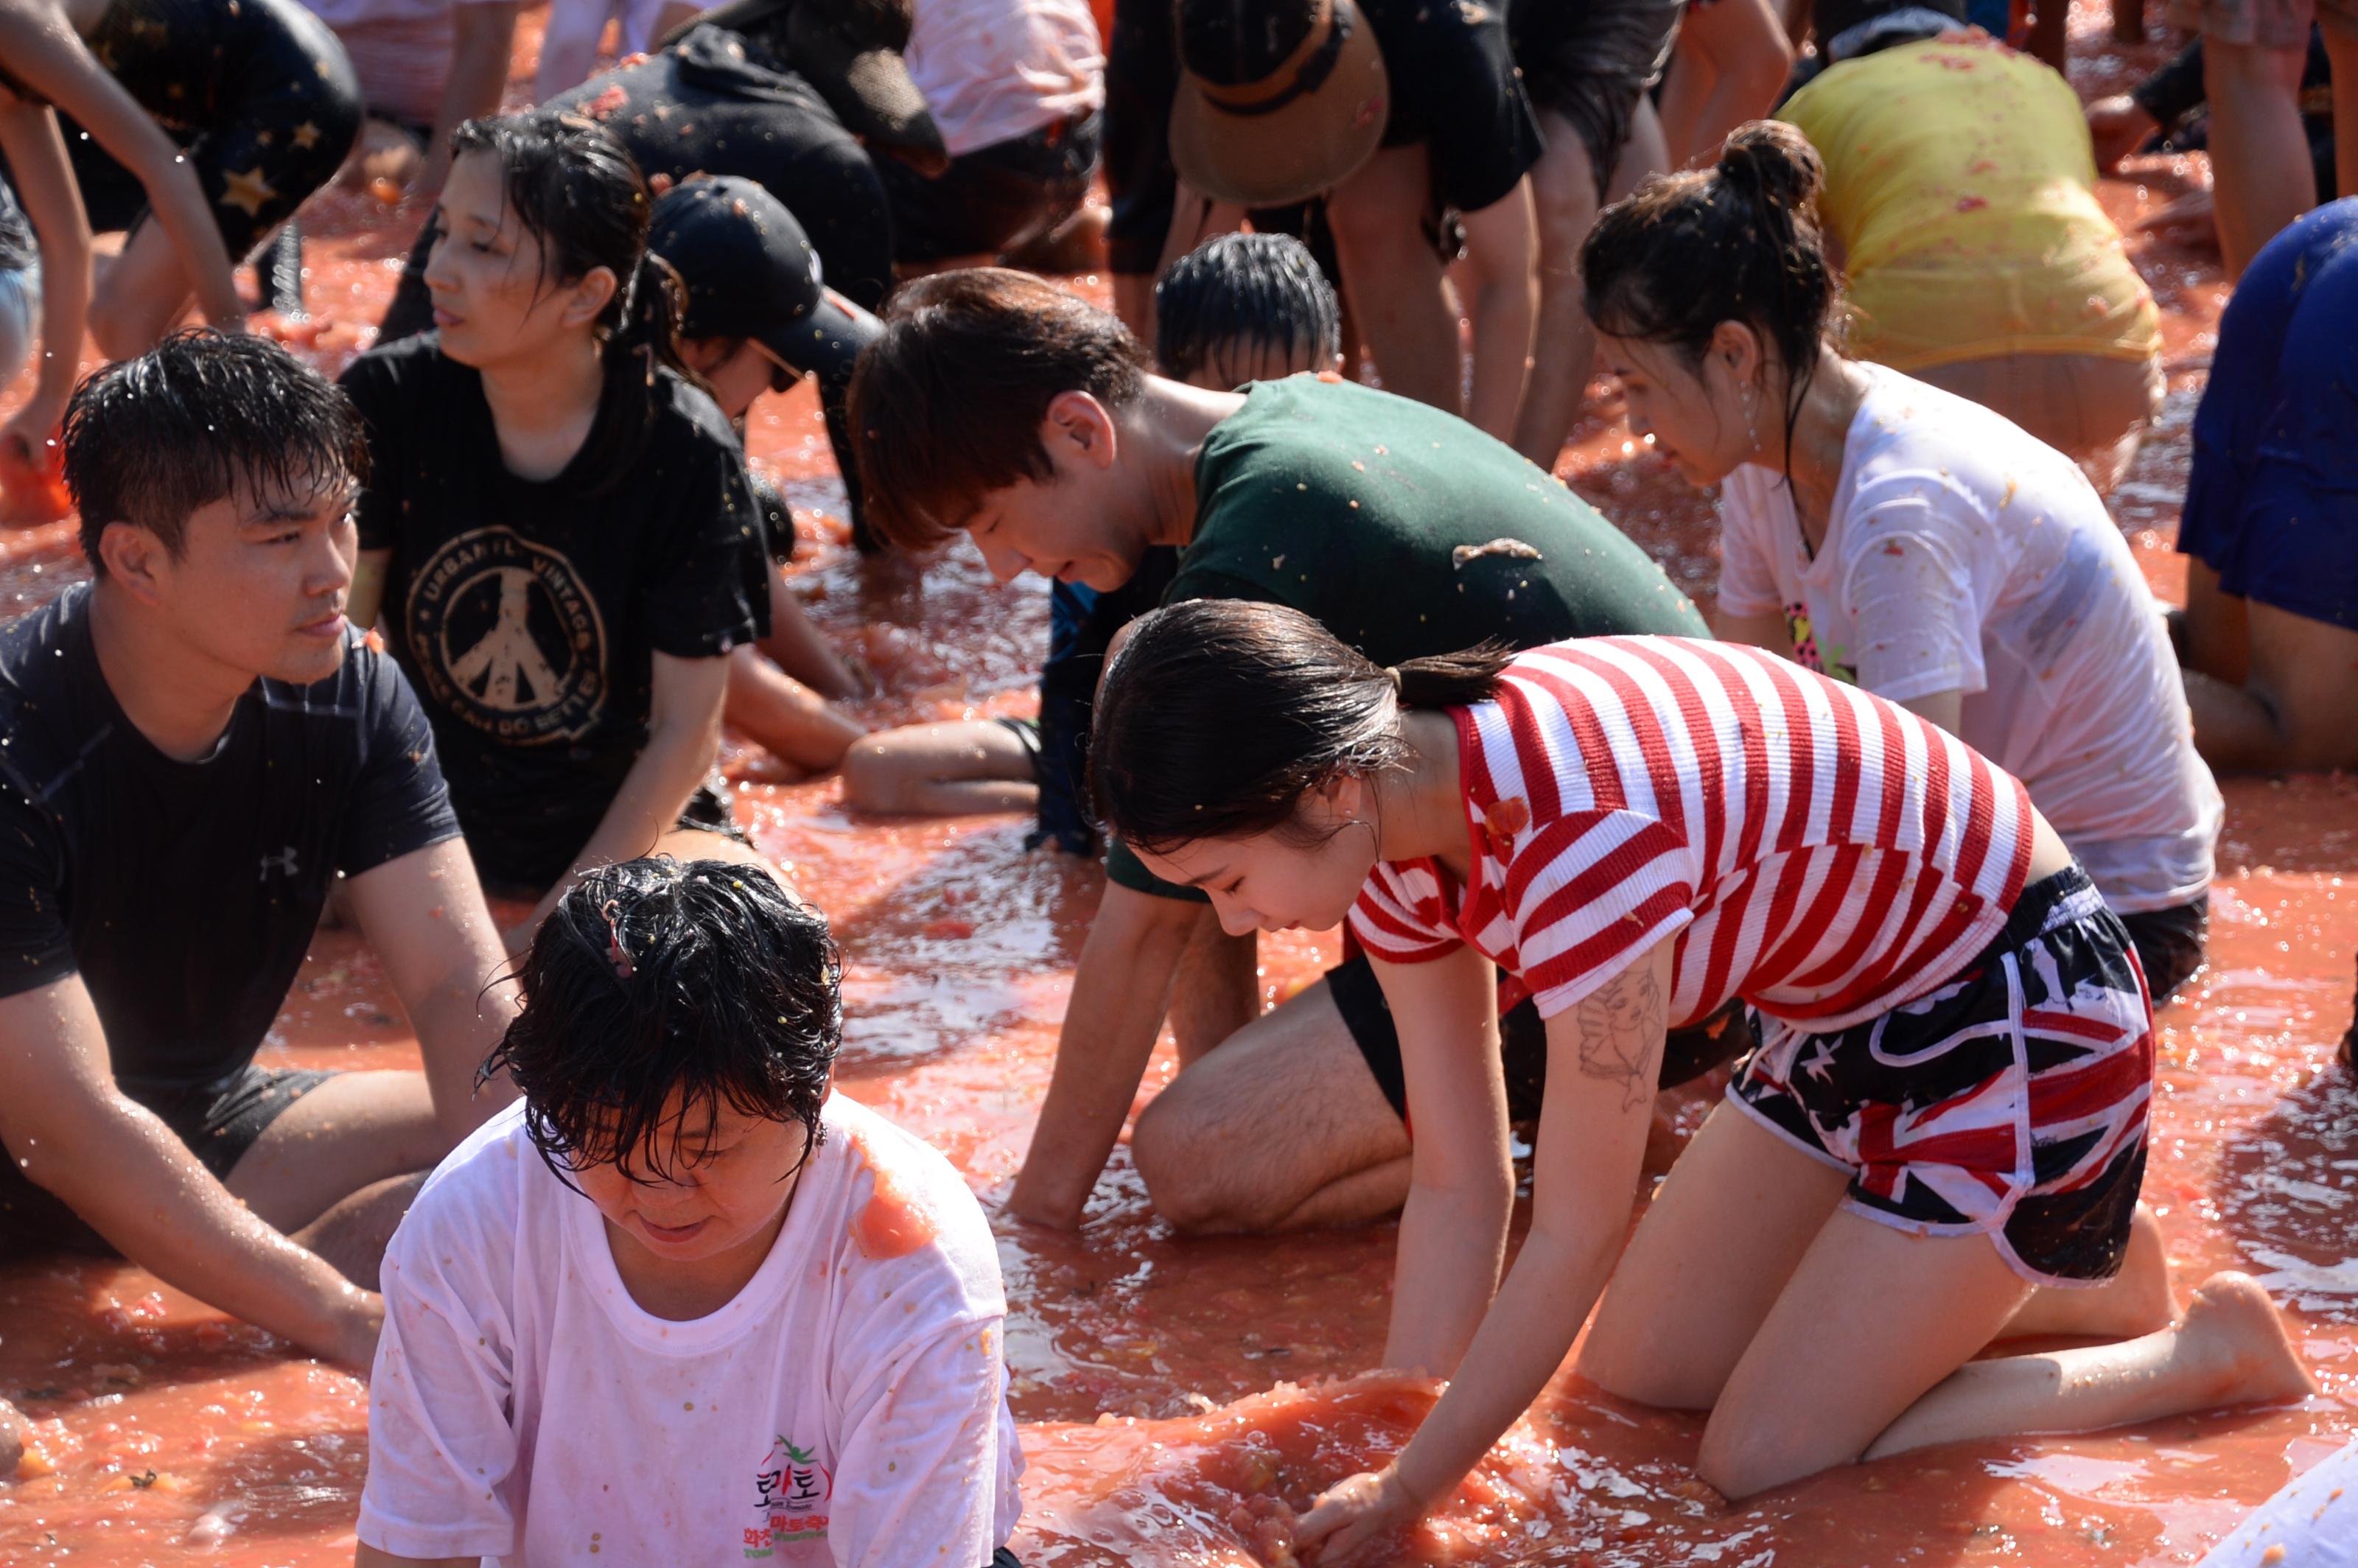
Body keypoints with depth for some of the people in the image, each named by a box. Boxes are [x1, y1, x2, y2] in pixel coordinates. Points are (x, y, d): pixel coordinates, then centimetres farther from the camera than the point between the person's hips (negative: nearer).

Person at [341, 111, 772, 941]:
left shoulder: (685, 452, -15)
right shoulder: (389, 400, -9)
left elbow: (686, 731, -11)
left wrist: (552, 928, -17)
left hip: (629, 816, -2)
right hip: (423, 804, 2)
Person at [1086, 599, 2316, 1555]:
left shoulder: (1580, 831, -37)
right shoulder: (1395, 824, -9)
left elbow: (1574, 1237, -28)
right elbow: (1458, 1186, -4)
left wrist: (1407, 1498, -19)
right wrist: (1386, 1463, -8)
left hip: (2023, 1017, -9)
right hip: (1853, 1016, 9)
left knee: (1764, 1463, -7)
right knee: (1638, 1372, 11)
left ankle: (2205, 1352, 8)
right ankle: (2058, 1270, 23)